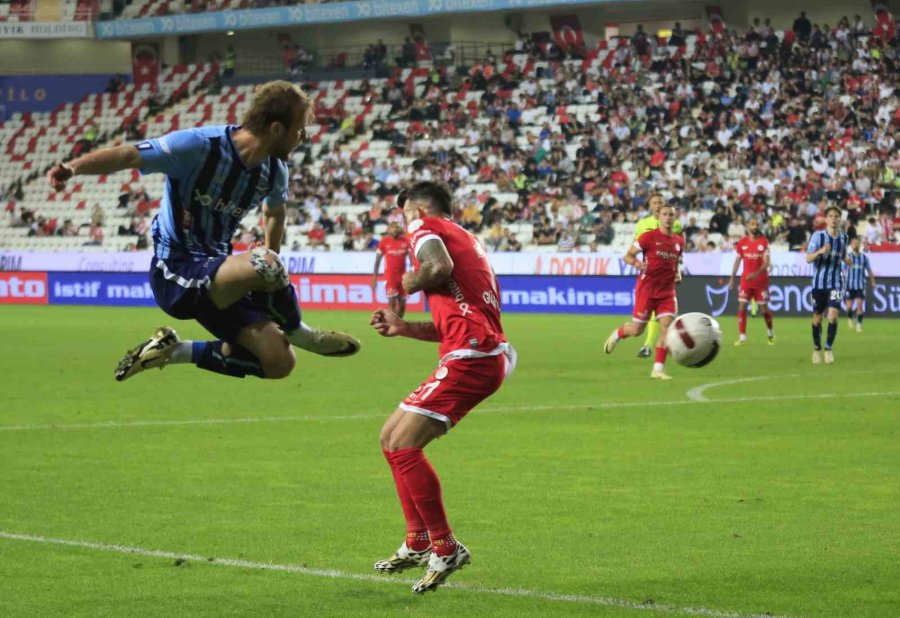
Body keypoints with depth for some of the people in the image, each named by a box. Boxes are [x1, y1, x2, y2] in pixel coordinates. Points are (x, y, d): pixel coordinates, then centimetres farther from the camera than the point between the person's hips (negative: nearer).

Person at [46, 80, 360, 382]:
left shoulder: (274, 170, 1)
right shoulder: (201, 146, -21)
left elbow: (275, 213, 24)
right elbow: (127, 155, -26)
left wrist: (271, 277, 26)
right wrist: (74, 167, -43)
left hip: (216, 274, 8)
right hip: (175, 271, -8)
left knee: (279, 363, -4)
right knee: (264, 263, -35)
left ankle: (175, 352, 11)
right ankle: (298, 332, -4)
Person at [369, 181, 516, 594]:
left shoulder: (425, 226, 2)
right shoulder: (464, 238, 28)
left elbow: (440, 266, -22)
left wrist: (410, 283, -2)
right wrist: (403, 328, 25)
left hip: (469, 358, -10)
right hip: (483, 355, 10)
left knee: (403, 445, -12)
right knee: (391, 437, 16)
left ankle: (445, 550, -8)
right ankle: (418, 544, 19)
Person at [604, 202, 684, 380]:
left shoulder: (679, 241, 8)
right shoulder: (649, 236, -8)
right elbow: (628, 256, -4)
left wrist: (677, 273, 5)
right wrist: (637, 263, -25)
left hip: (667, 291, 4)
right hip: (646, 289, -4)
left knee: (666, 325, -11)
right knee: (637, 329, 0)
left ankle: (658, 369, -7)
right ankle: (617, 334, 35)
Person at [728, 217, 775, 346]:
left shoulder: (764, 242, -5)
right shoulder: (742, 242, 3)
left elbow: (767, 262, -11)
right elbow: (737, 261, 13)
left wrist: (756, 273, -27)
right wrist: (732, 278, 11)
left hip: (761, 280, -2)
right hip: (746, 280, 2)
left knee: (764, 308, 3)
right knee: (742, 306, -7)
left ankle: (771, 333, 27)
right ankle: (742, 336, -2)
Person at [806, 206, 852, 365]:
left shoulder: (843, 237, 2)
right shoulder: (818, 236, -10)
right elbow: (808, 259, -15)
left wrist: (847, 260, -2)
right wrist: (820, 251, -33)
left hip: (835, 283, 1)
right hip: (819, 282, -1)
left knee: (833, 315, -15)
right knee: (817, 318, 7)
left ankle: (828, 349, -3)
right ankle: (817, 349, 26)